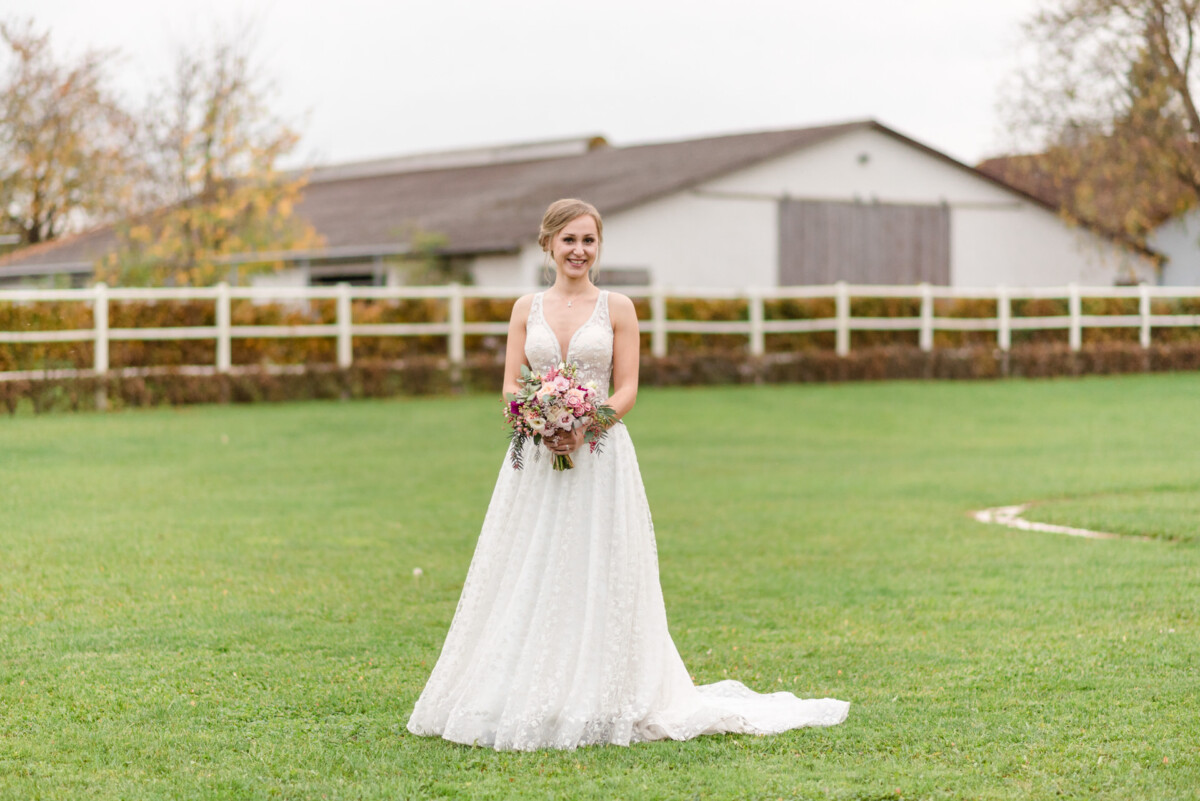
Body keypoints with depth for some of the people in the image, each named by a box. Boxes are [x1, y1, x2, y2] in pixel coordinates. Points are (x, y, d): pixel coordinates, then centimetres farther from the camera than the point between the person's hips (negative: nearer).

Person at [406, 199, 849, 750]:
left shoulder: (617, 309, 4)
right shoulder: (527, 308, 10)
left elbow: (627, 390, -1)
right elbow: (511, 387, 5)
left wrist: (584, 426, -19)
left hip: (599, 457, -2)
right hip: (535, 461, 2)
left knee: (596, 581, -3)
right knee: (528, 580, 2)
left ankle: (597, 705, 4)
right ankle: (524, 700, 10)